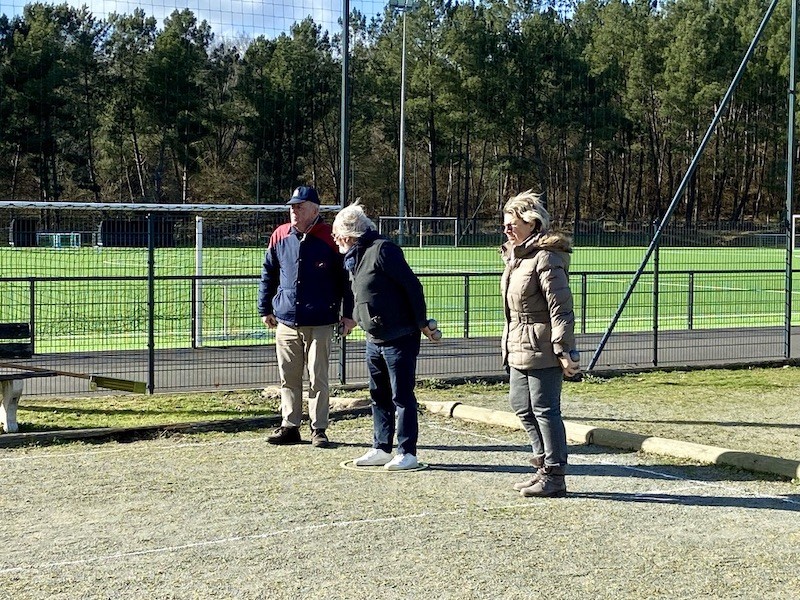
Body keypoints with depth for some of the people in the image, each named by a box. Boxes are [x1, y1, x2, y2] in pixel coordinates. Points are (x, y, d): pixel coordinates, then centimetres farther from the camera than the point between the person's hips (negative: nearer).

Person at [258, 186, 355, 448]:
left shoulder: (330, 238, -5)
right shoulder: (280, 236, 5)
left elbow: (346, 276, 0)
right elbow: (268, 275, 16)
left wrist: (348, 314, -2)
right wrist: (265, 309, 14)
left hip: (320, 323, -4)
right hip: (286, 321, 4)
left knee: (318, 378, 2)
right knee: (288, 378, 9)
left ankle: (319, 429, 10)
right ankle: (289, 427, 18)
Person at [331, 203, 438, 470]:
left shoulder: (382, 250, -15)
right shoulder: (354, 257, 13)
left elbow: (411, 285, -16)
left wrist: (422, 323, -14)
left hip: (400, 338, -9)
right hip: (374, 340, 10)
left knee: (402, 396, -3)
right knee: (379, 396, 14)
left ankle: (407, 453, 2)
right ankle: (381, 449, 22)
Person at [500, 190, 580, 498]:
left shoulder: (546, 258, -17)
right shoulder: (515, 256, 14)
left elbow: (561, 309, -20)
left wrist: (564, 351, -22)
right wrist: (509, 341, 23)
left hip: (542, 350, -10)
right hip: (518, 348, 10)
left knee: (544, 409, -4)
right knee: (521, 406, 15)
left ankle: (554, 477, 5)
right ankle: (544, 463, 27)